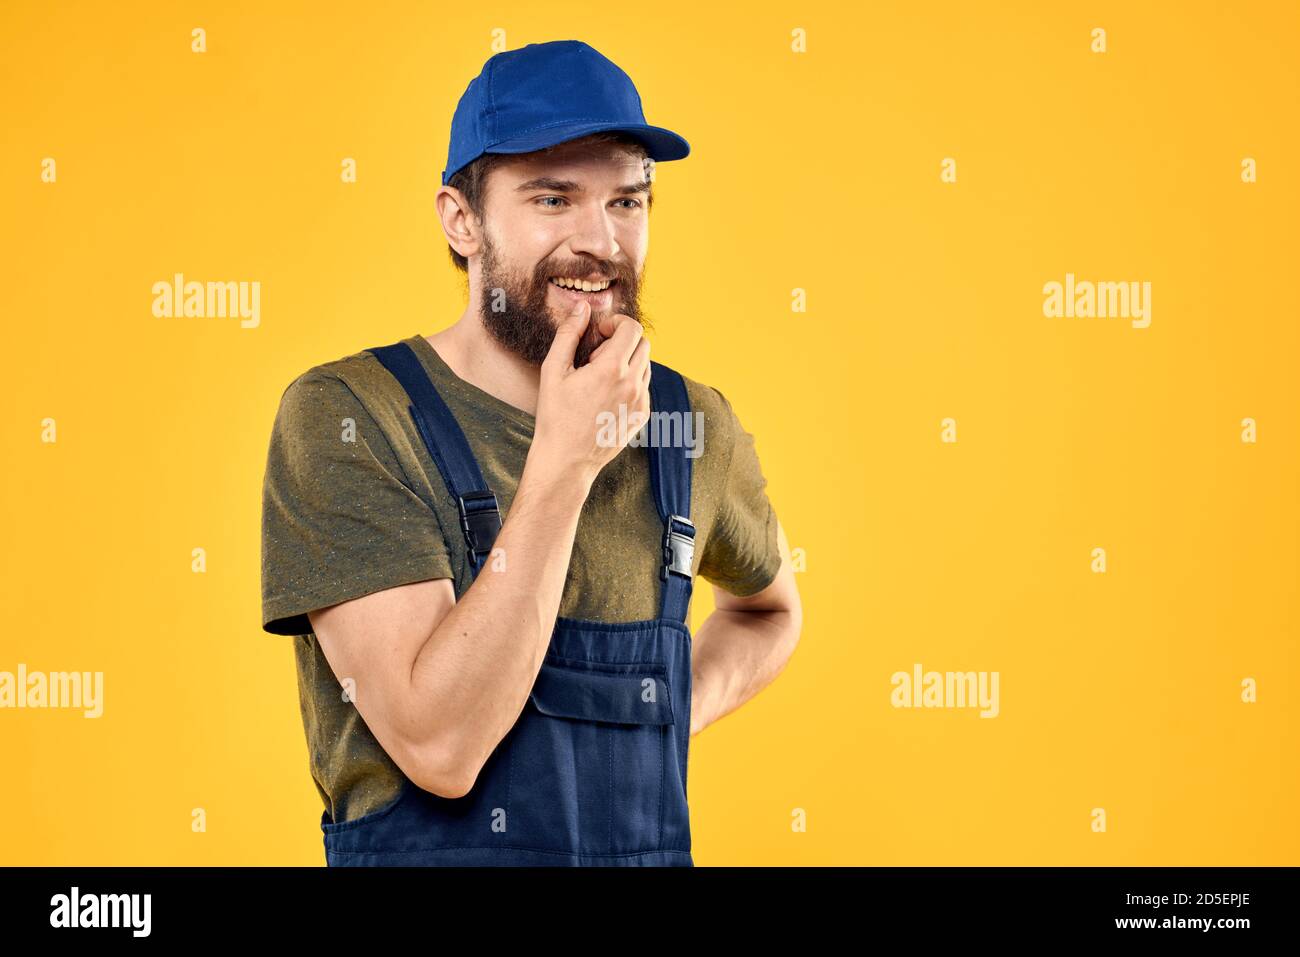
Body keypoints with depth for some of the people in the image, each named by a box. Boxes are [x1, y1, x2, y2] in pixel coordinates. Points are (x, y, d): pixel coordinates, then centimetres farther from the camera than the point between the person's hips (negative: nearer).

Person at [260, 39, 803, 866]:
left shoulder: (694, 429, -2)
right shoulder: (343, 417, -15)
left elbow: (771, 606, 18)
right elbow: (439, 748, -23)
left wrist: (665, 724, 0)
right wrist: (563, 462, -25)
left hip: (652, 843, 4)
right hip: (424, 848, -4)